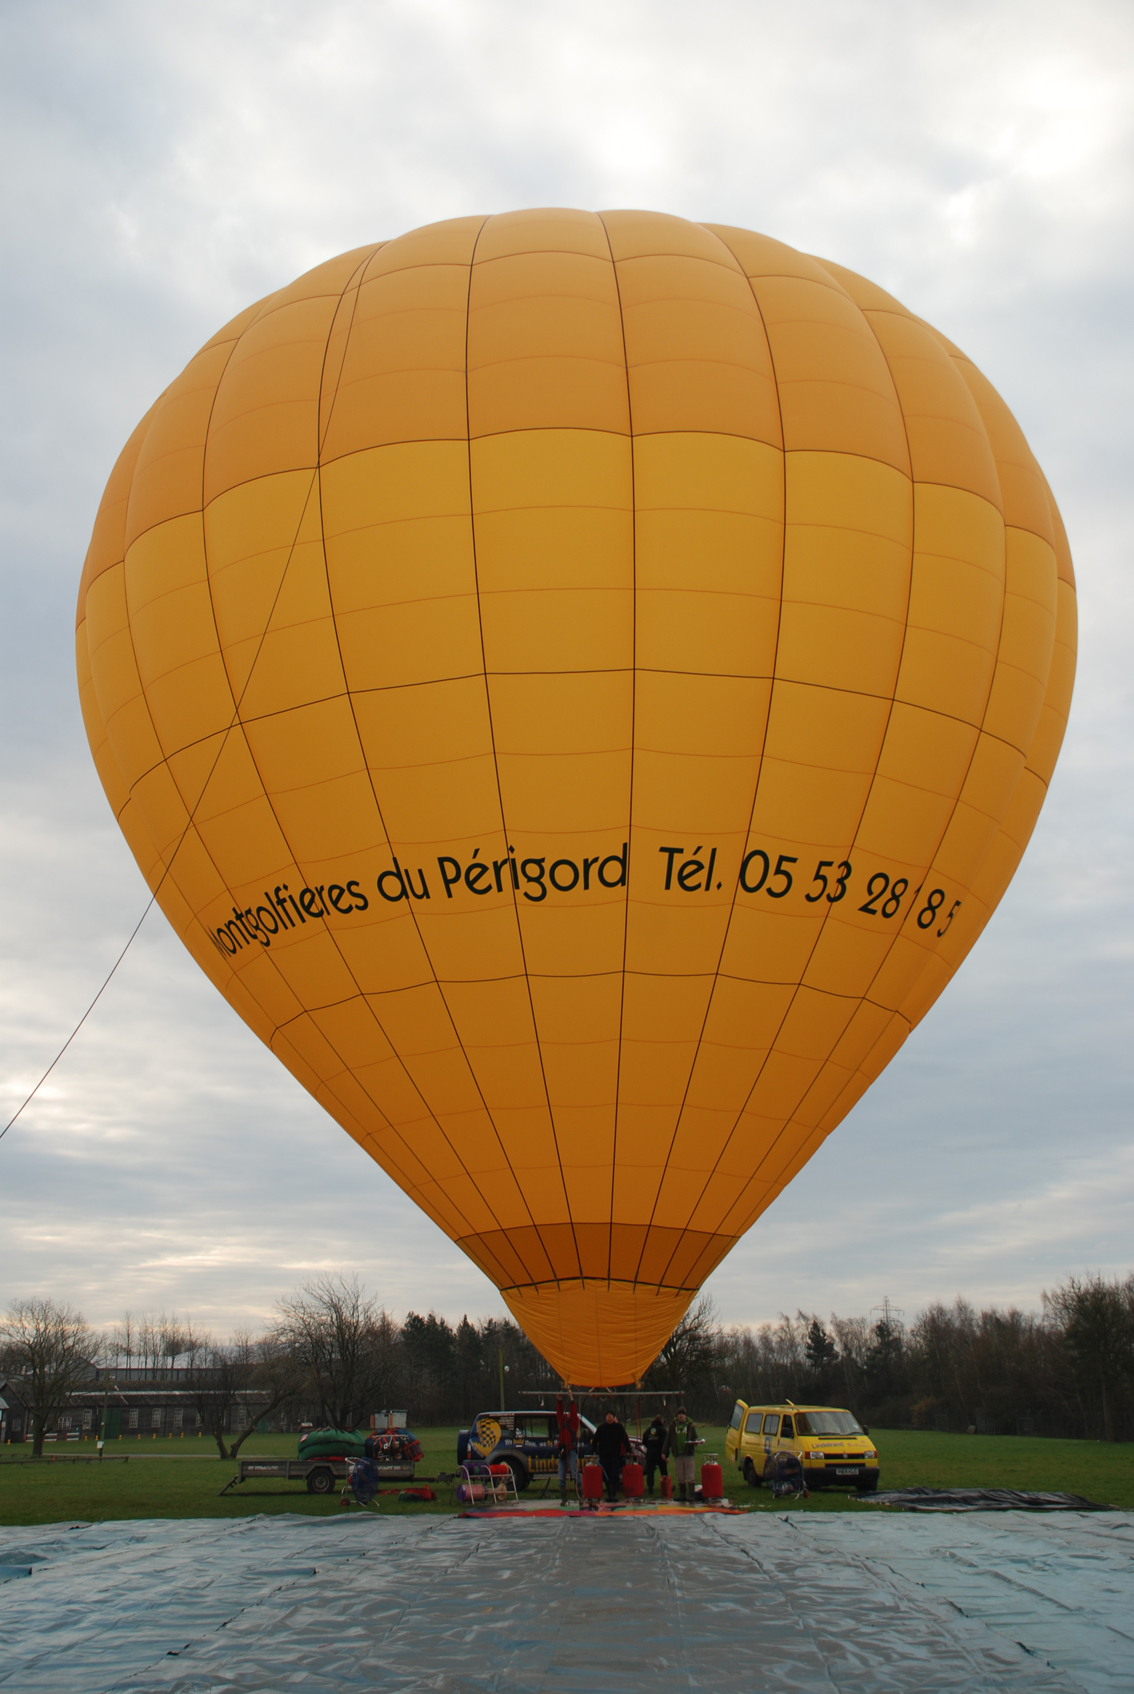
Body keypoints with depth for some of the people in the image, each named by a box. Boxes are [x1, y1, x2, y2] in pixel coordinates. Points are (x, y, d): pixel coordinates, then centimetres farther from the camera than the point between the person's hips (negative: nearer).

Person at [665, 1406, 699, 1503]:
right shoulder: (673, 1425, 8)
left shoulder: (690, 1425, 5)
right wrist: (665, 1452, 6)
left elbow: (694, 1437, 11)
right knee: (680, 1477, 8)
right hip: (677, 1454, 2)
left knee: (690, 1476, -6)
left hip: (688, 1454, -2)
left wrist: (695, 1442, -13)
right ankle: (682, 1494, 17)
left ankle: (691, 1495, -2)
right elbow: (668, 1439, 10)